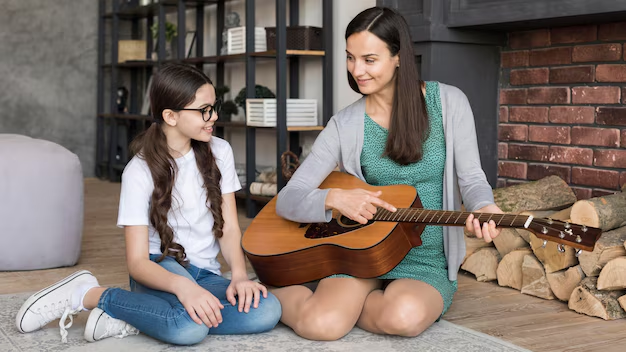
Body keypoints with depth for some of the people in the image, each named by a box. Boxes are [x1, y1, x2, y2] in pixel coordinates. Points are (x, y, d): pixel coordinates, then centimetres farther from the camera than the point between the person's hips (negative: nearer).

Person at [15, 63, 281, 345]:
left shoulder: (219, 152, 2)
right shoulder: (140, 171, -12)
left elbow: (229, 229, 2)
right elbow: (137, 261, -16)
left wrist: (239, 274, -19)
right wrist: (182, 286, -37)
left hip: (206, 275, 6)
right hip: (160, 268, -5)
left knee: (268, 311, -28)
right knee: (190, 325, -40)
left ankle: (132, 319, -18)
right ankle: (87, 294, -15)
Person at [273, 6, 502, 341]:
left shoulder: (448, 101, -2)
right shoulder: (345, 125, -1)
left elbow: (470, 177, 1)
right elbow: (287, 200, -3)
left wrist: (484, 207, -23)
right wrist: (336, 198, -24)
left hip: (426, 262, 1)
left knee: (406, 316, -35)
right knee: (321, 324, -29)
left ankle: (344, 304, -1)